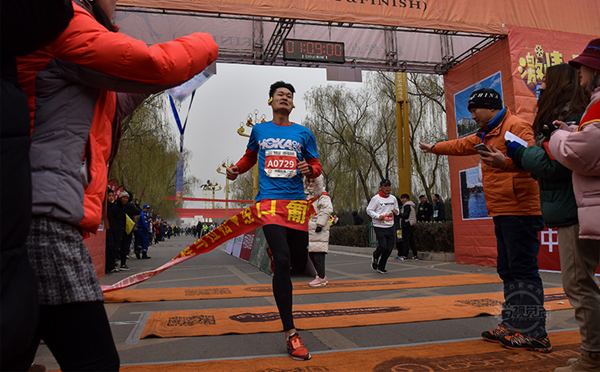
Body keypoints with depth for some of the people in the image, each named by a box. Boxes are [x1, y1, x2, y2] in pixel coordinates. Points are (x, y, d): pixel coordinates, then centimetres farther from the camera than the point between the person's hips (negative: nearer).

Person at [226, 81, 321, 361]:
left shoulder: (303, 133, 11)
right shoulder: (259, 130, 13)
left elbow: (316, 166, 11)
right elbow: (250, 156, 27)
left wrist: (309, 170, -12)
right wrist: (236, 169, 8)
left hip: (297, 201, 2)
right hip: (269, 200, -2)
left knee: (299, 263, 6)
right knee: (283, 261, -16)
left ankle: (276, 254, 45)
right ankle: (291, 334, -9)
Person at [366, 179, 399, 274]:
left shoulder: (393, 198, 11)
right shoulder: (376, 198, -6)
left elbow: (396, 208, 24)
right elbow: (369, 210, -4)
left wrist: (396, 211, 0)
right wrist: (378, 216, -18)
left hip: (390, 227, 5)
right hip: (379, 226, -5)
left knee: (389, 248, 2)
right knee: (383, 246, -14)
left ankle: (381, 267, 18)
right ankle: (375, 257, 20)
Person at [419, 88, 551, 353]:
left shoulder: (516, 126, -9)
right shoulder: (486, 135, 22)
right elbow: (461, 145, 37)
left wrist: (506, 162, -42)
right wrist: (433, 148, 46)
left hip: (519, 211, -10)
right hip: (502, 213, 10)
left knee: (523, 270, -8)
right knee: (508, 270, 12)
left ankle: (535, 334, -1)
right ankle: (512, 326, 20)